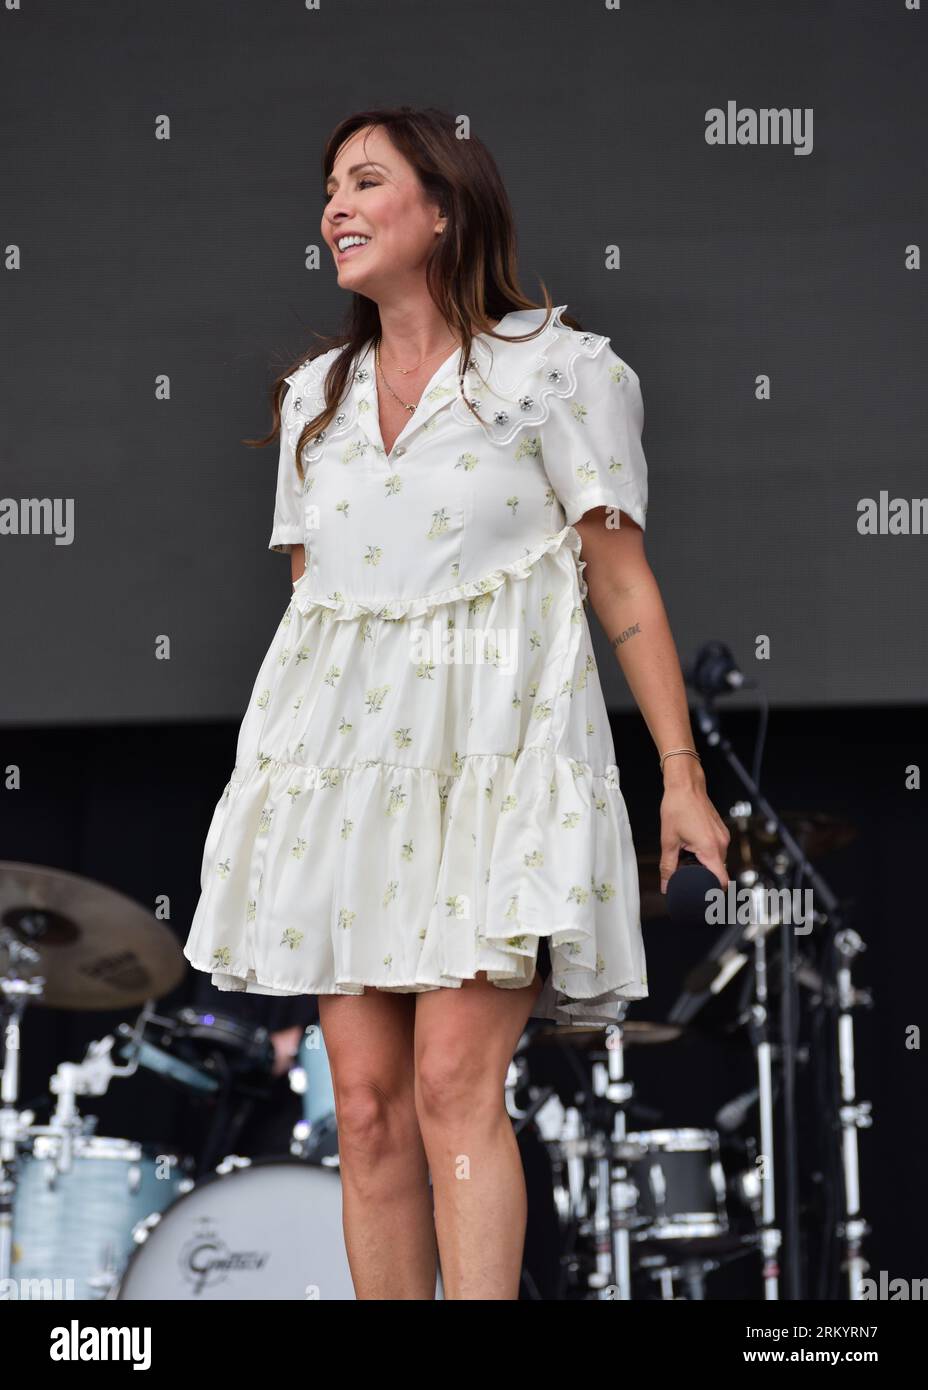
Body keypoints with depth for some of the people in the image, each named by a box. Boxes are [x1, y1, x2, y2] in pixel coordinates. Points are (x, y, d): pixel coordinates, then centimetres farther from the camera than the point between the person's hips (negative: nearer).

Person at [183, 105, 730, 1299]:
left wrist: (682, 774, -3)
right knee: (366, 1097, 1)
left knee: (454, 1082, -16)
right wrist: (273, 773, 17)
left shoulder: (554, 369, 2)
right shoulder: (315, 395, 18)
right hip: (341, 753, 5)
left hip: (494, 751, -5)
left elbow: (624, 585, 1)